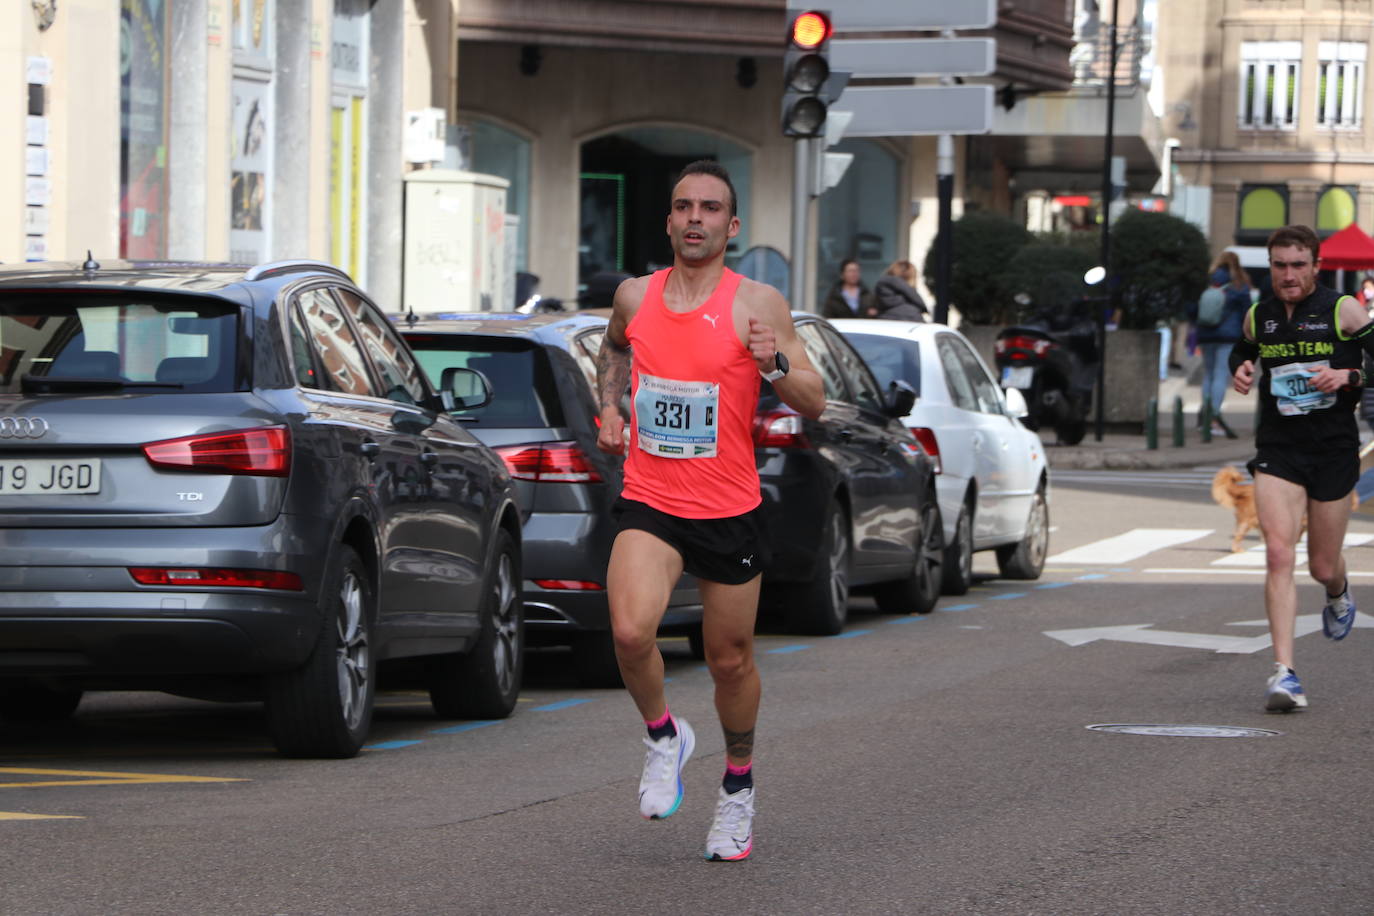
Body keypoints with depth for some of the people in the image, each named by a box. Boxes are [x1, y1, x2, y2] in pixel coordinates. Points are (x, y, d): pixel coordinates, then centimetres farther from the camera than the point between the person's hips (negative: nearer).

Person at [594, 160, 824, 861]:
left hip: (730, 512, -1)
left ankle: (738, 785, 35)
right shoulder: (635, 296, 4)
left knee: (731, 660, 10)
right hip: (649, 506, 1)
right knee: (630, 632, -24)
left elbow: (814, 404, -5)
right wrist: (609, 406, 12)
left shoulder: (758, 304, -6)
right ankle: (664, 737, 5)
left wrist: (775, 364, -24)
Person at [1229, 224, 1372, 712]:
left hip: (1334, 450, -1)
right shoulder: (1259, 316, 5)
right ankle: (1284, 672, -20)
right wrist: (1240, 370, 5)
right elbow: (1243, 350, 26)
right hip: (1277, 449, 1)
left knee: (1323, 566, 9)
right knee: (1278, 553, -17)